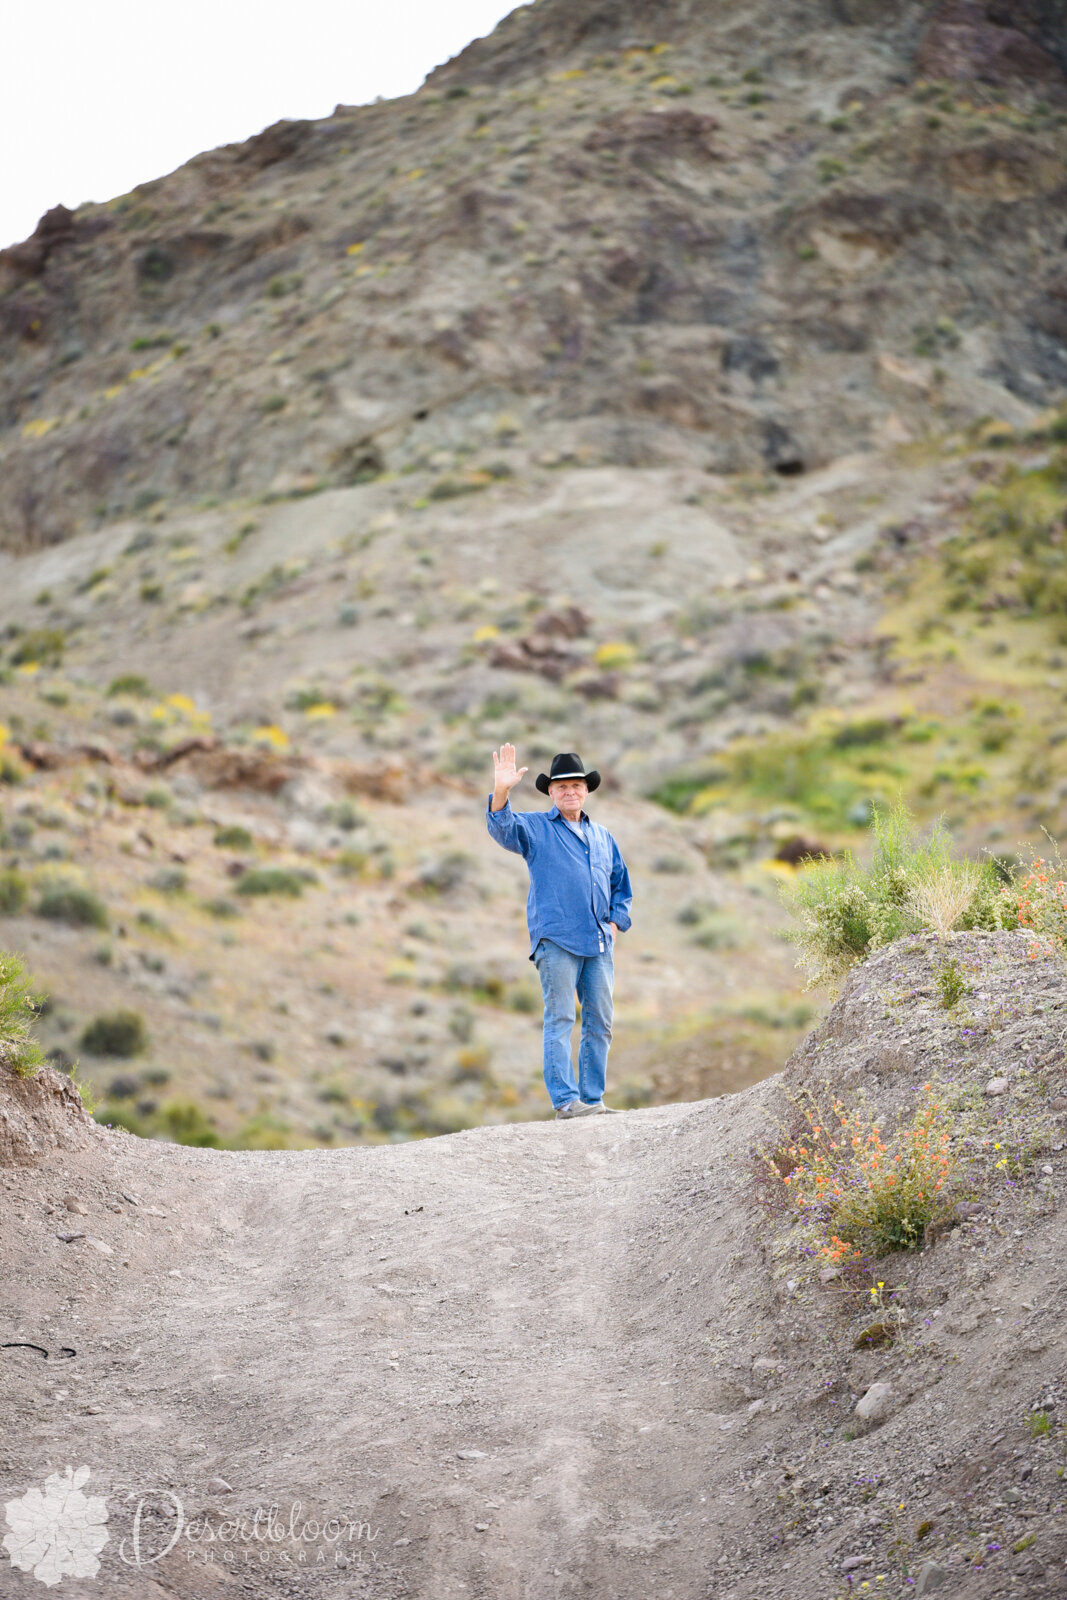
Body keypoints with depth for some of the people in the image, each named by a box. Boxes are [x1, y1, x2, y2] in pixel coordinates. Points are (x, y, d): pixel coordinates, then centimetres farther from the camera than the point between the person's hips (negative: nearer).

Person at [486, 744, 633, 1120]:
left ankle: (593, 1099, 11)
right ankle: (565, 1101, -11)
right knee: (560, 1019, -9)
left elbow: (621, 884, 27)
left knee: (600, 1022, 4)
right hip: (556, 939, -5)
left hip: (600, 943, 5)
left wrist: (615, 922, 11)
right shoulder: (535, 827, 7)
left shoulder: (602, 836, 21)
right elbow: (502, 827, -13)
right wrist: (501, 792, -31)